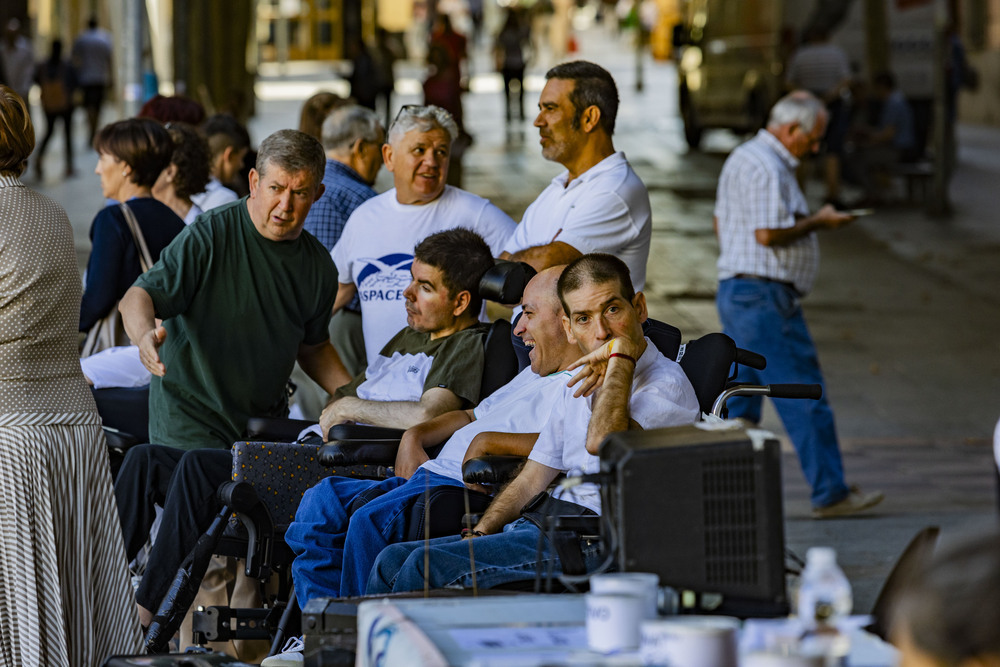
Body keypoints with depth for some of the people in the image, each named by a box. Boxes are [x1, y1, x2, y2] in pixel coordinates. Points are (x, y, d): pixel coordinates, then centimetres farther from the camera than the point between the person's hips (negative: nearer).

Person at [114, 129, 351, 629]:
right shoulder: (212, 235, -7)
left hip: (262, 426, 3)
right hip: (191, 416, -3)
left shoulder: (317, 266, 9)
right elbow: (140, 296, -16)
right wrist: (146, 333, -39)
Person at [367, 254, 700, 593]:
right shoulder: (580, 384, 21)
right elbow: (530, 481, 21)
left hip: (593, 545, -9)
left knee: (431, 566, -23)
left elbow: (602, 442, -27)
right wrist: (477, 536, 4)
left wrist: (622, 353, -16)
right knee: (392, 561, -4)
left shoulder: (666, 382, -7)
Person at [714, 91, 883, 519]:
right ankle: (830, 494, -2)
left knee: (739, 403, 12)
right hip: (764, 296, -11)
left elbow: (721, 223, 27)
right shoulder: (767, 167, -16)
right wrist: (818, 222, -11)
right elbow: (768, 233, -25)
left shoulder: (743, 158, 18)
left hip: (734, 290, 11)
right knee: (804, 399, -6)